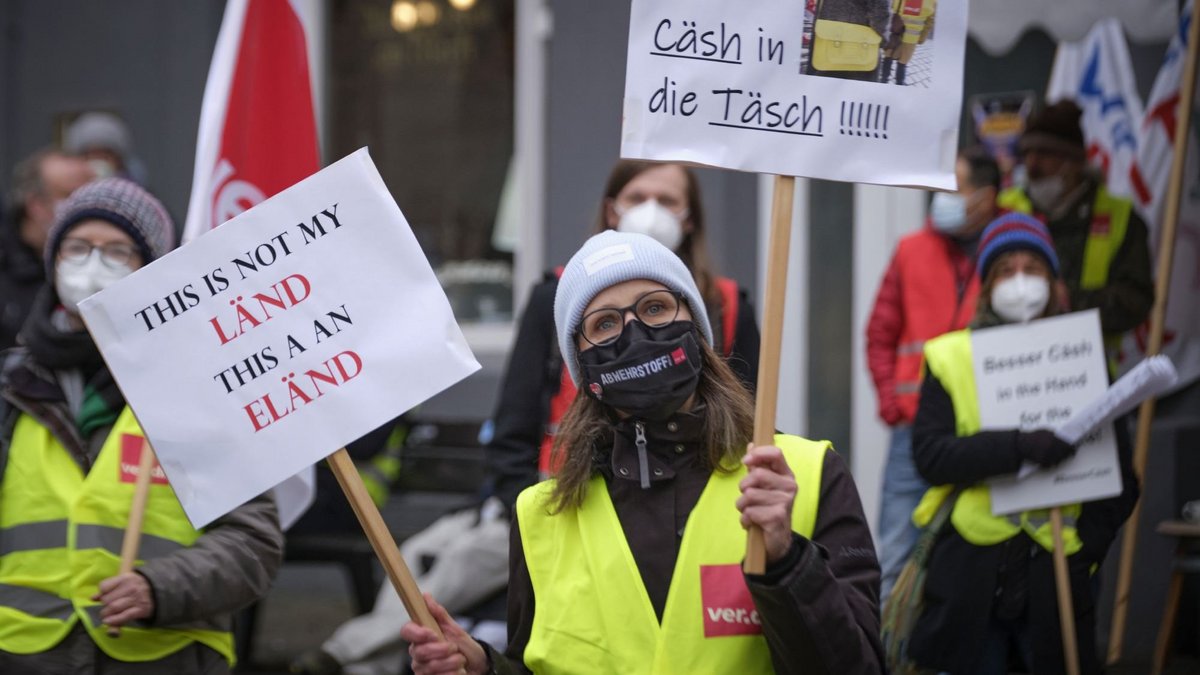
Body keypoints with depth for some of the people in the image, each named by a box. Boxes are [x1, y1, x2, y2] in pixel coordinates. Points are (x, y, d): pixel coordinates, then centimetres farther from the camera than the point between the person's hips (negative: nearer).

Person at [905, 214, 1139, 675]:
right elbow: (929, 455, -11)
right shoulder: (951, 358, 3)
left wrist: (1081, 554, -10)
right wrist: (1019, 447, -24)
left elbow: (1119, 483, 4)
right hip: (970, 579, -1)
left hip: (1054, 582, 1)